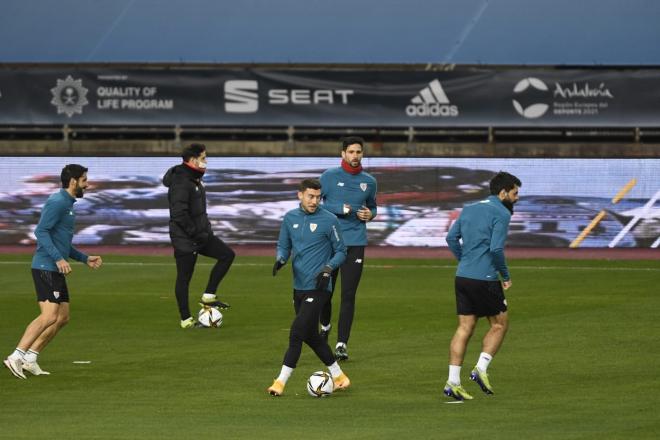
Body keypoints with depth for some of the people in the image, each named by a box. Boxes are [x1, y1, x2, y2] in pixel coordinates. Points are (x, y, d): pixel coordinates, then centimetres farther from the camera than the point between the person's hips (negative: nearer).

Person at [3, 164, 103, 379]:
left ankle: (30, 358, 9)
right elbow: (41, 231, -21)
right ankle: (16, 356, -18)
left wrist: (85, 259, 26)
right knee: (49, 316, -18)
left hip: (56, 270, 10)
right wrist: (58, 259, -28)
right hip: (46, 268, -10)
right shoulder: (57, 202, -11)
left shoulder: (68, 204, 21)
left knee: (62, 318, 8)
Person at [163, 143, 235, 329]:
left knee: (227, 254, 5)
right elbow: (179, 214, -26)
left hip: (199, 234, 10)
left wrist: (205, 228, 14)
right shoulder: (181, 182, -20)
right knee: (184, 277, 0)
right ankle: (186, 320, 7)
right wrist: (196, 233, -22)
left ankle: (208, 296, 9)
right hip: (184, 239, -10)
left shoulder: (194, 179, 12)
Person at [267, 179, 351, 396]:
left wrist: (328, 268, -17)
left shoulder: (328, 220, -7)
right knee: (311, 335, 12)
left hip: (318, 287, -6)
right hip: (299, 287, 6)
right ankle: (338, 376, 26)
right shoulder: (290, 218, 7)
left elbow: (340, 252, 1)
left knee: (297, 332, -14)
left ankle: (281, 381, -10)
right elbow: (283, 246, 17)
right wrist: (280, 259, -5)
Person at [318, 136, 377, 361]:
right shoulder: (329, 176, 0)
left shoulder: (369, 181, 9)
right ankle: (325, 326, 36)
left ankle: (342, 344, -6)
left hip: (355, 243, 1)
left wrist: (370, 214, 0)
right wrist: (339, 209, -14)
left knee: (348, 295, -7)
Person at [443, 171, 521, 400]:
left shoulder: (469, 209, 15)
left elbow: (451, 237, 13)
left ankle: (453, 381, 1)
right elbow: (496, 248, -16)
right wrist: (506, 276, -4)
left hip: (462, 277, 7)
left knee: (464, 328, 7)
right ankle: (481, 369, -2)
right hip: (485, 279, -7)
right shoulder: (501, 213, -8)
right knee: (499, 324, 10)